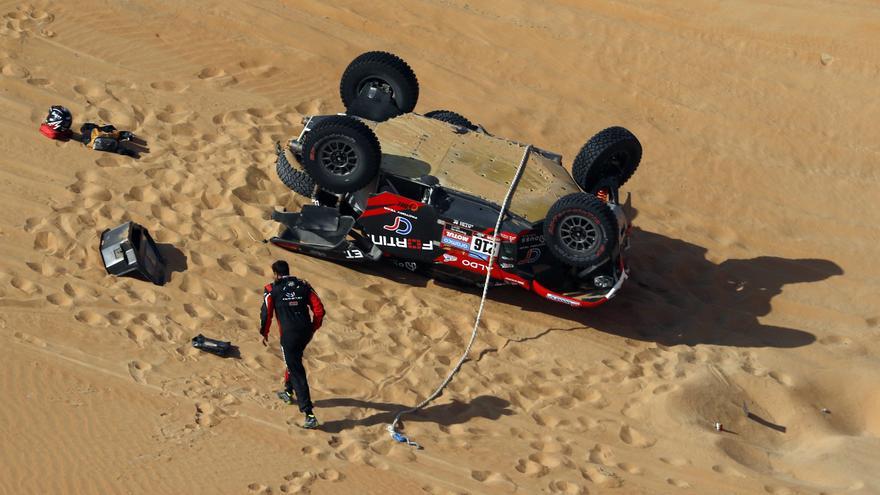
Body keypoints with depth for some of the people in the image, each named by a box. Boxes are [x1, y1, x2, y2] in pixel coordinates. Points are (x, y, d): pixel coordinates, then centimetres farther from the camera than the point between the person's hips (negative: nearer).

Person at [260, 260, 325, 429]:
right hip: (306, 333, 5)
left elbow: (266, 313, -2)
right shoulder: (303, 285, 8)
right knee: (294, 361, 33)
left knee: (297, 373, -4)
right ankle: (289, 392, 51)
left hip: (289, 335, -5)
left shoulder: (272, 289, -1)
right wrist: (313, 328, 19)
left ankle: (309, 414, -13)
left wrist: (264, 333, 14)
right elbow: (319, 310, 5)